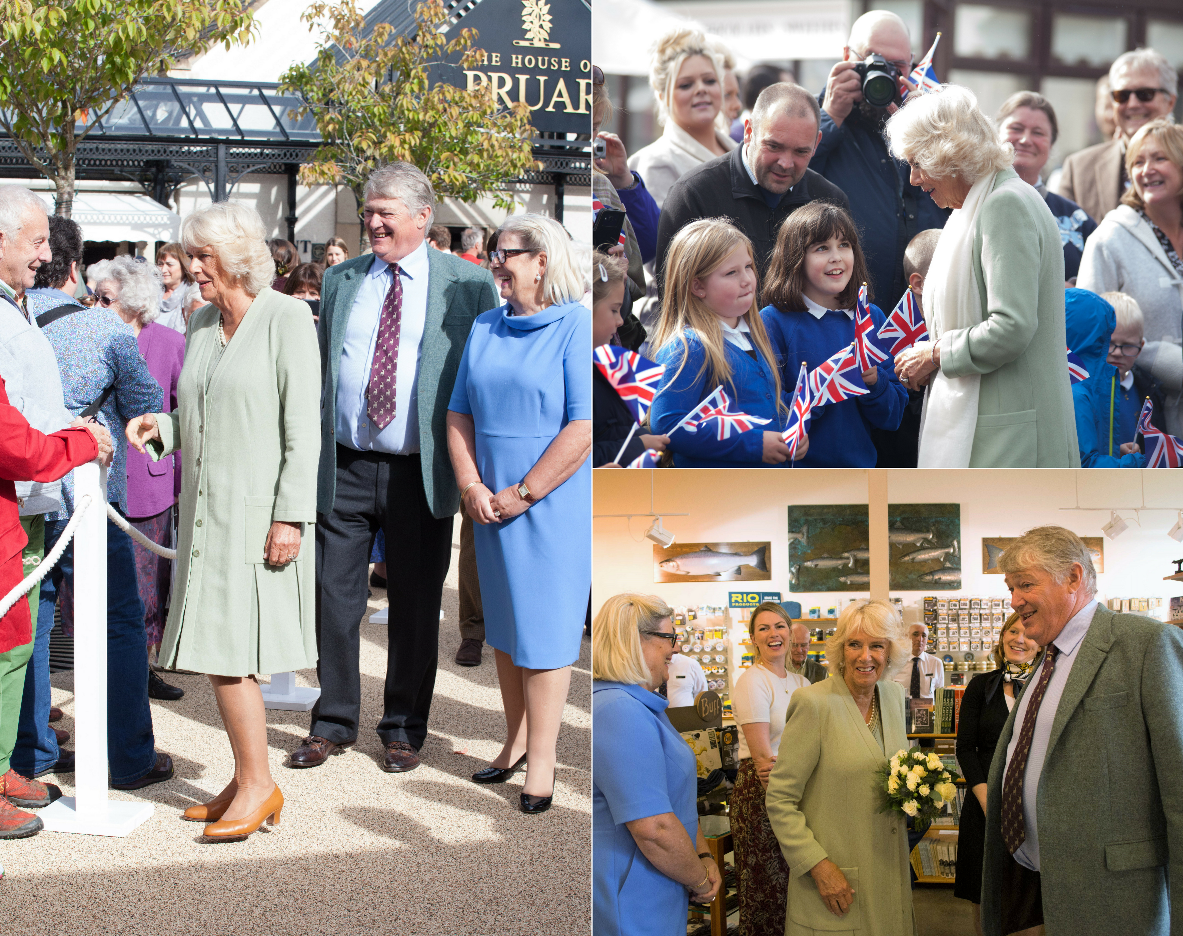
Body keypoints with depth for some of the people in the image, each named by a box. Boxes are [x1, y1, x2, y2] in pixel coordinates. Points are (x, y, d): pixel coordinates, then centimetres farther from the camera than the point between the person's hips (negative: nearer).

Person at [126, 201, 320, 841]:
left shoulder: (287, 318, -8)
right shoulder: (201, 322, 13)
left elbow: (304, 426, -13)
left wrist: (290, 517, -18)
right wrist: (161, 427, -1)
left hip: (257, 512, -7)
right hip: (207, 511, 8)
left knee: (226, 653, -9)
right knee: (220, 653, 10)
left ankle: (258, 785, 5)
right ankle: (246, 782, 21)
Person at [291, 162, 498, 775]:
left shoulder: (467, 285, 1)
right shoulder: (340, 280, 11)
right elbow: (322, 371, 14)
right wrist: (311, 452, 5)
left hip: (421, 473, -2)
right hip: (344, 468, 3)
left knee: (415, 604, 7)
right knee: (335, 597, 5)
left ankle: (404, 729, 21)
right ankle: (334, 723, 20)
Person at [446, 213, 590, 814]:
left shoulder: (577, 327, -10)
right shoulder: (485, 328, 10)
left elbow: (584, 428, -17)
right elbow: (459, 413, 11)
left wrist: (522, 494, -15)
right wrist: (471, 486, -4)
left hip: (552, 505, -6)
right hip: (492, 508, 6)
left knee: (543, 627, 0)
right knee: (503, 625, 14)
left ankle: (541, 758, 11)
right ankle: (516, 740, 28)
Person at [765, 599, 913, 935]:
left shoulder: (894, 696, 5)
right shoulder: (814, 703, -16)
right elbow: (779, 799, -14)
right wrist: (818, 866, -19)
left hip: (890, 870, 6)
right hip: (837, 879, -6)